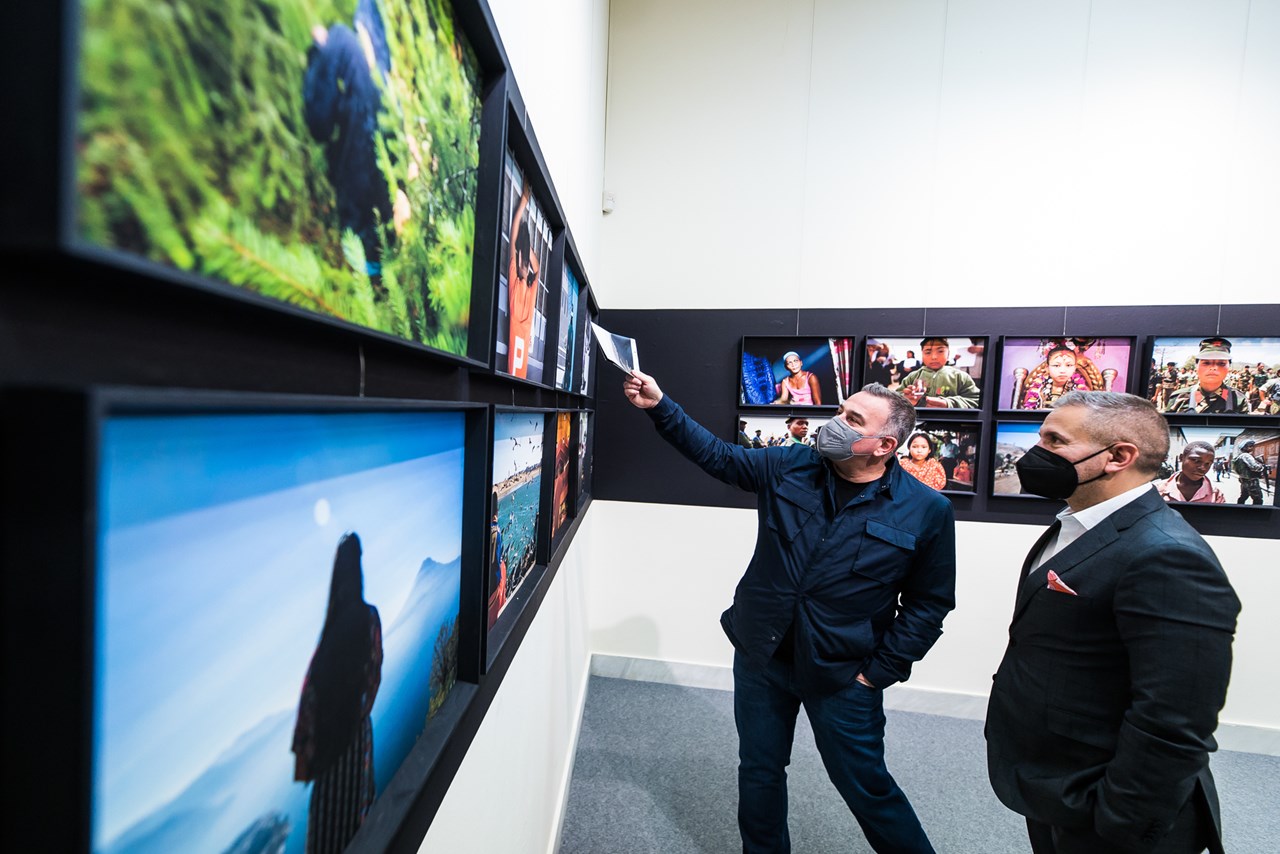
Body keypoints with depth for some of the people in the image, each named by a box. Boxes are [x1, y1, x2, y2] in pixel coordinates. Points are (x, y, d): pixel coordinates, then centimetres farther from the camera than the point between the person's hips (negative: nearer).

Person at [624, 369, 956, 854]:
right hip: (760, 655, 3)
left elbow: (928, 603, -3)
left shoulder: (927, 511, -10)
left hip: (843, 674, -2)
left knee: (866, 787, 16)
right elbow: (717, 455, -1)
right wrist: (660, 407, -10)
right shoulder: (789, 468, -5)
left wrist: (880, 671, -5)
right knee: (759, 772, 20)